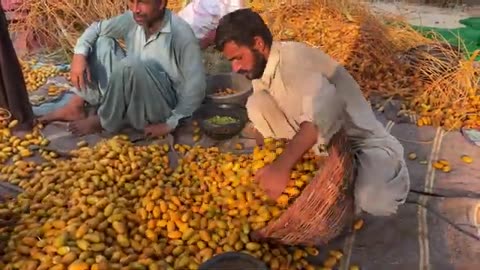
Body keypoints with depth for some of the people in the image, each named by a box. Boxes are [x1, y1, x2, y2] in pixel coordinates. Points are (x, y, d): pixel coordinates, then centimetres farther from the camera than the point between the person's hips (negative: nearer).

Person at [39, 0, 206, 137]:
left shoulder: (181, 34, -24)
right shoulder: (133, 19, -5)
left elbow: (196, 86, -23)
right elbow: (97, 28, 8)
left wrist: (170, 124, -22)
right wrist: (80, 54, -12)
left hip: (162, 107, -7)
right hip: (132, 99, 7)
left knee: (131, 65, -34)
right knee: (103, 42, 0)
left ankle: (104, 122, -8)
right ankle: (76, 107, 2)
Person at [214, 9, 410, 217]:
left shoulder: (292, 57, -27)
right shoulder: (261, 67, -1)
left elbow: (324, 111, -43)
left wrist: (282, 166, -45)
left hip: (359, 141, -7)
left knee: (375, 200, -37)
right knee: (256, 104, -10)